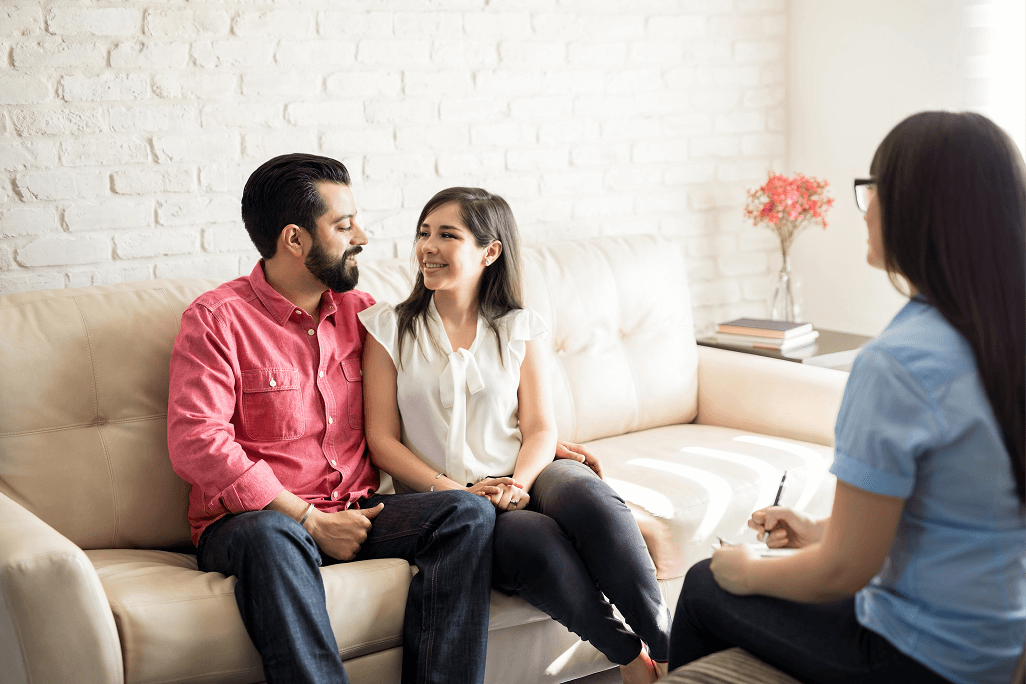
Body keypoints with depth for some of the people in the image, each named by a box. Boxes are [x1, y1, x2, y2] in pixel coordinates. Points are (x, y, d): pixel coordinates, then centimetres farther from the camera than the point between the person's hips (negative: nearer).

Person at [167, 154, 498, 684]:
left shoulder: (360, 312, 14)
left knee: (469, 513, -19)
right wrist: (310, 520, -18)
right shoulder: (216, 318, -3)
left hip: (354, 514, 5)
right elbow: (196, 442, -15)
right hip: (251, 518, -4)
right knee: (271, 539, -39)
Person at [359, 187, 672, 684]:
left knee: (586, 496, -33)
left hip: (520, 480, 2)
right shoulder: (389, 327, 7)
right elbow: (383, 441, 1)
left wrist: (518, 482, -17)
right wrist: (446, 489, -14)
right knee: (537, 540, -34)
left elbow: (540, 428, 5)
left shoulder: (519, 328, 12)